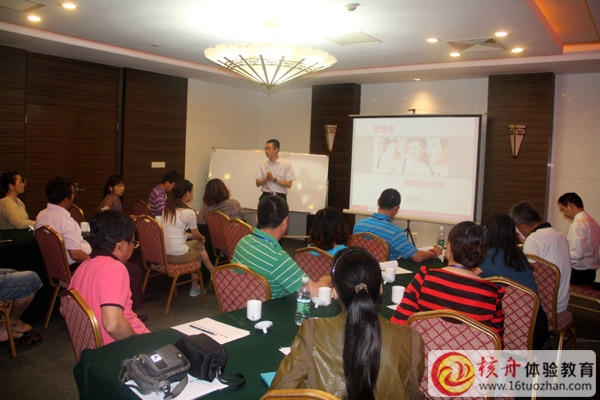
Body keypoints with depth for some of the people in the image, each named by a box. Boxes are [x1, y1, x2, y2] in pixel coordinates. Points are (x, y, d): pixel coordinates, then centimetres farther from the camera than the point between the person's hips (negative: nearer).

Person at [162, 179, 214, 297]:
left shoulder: (167, 209, 7)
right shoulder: (188, 212, -14)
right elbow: (197, 235, -2)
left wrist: (189, 235, 22)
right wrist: (202, 238, 19)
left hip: (164, 253, 7)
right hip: (178, 256, -7)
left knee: (197, 244, 22)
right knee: (199, 244, 19)